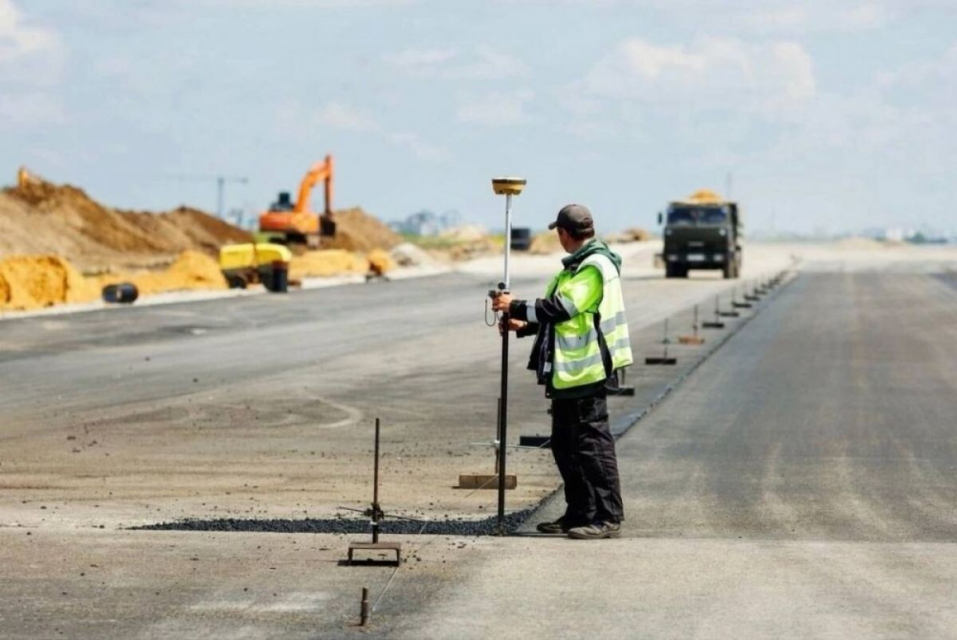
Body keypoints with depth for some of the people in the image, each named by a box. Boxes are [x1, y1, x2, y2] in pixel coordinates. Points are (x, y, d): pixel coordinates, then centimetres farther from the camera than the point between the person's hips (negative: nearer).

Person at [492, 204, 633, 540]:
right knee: (565, 443, 14)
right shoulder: (579, 265, 18)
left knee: (593, 443, -8)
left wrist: (515, 307, -14)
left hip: (586, 370, -11)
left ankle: (608, 516, -6)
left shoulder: (595, 267, -15)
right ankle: (579, 513, 21)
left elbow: (562, 308, -23)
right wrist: (525, 326, 20)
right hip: (568, 372, 11)